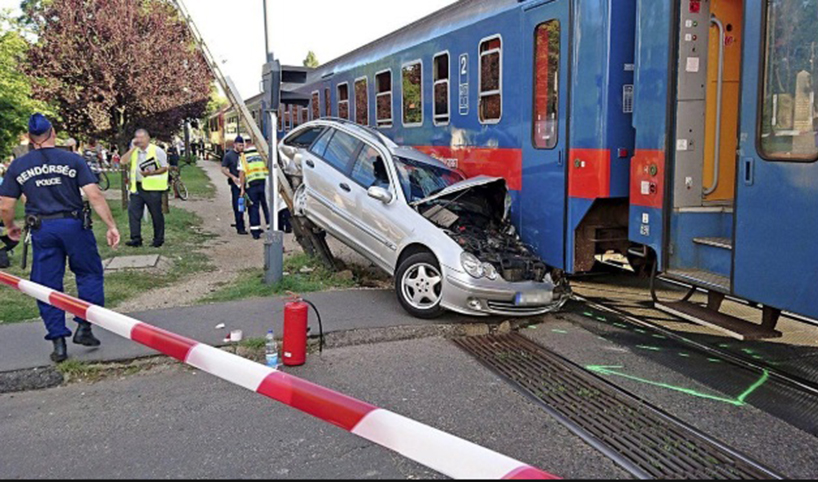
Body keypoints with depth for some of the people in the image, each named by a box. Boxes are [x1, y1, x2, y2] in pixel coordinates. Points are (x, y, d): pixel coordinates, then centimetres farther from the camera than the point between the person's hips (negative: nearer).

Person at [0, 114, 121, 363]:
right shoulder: (73, 160, -3)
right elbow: (94, 196, -11)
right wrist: (111, 226, -7)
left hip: (42, 230, 2)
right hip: (74, 225, -2)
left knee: (48, 286, 10)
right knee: (90, 274, 15)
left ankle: (58, 342, 12)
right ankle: (84, 327, 9)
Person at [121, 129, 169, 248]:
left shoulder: (157, 151, -4)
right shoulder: (134, 151, 11)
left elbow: (165, 168, -5)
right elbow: (123, 161, -2)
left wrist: (151, 173, -19)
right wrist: (133, 148, -6)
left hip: (152, 188, -5)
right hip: (137, 187, 5)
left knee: (156, 214, 4)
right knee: (133, 212, -3)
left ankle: (159, 239, 15)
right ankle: (136, 239, 1)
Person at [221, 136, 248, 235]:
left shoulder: (244, 154, 12)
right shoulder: (229, 155, 0)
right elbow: (223, 169, -2)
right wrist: (232, 176, -17)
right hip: (236, 183, -4)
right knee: (238, 206, -2)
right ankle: (240, 228, 2)